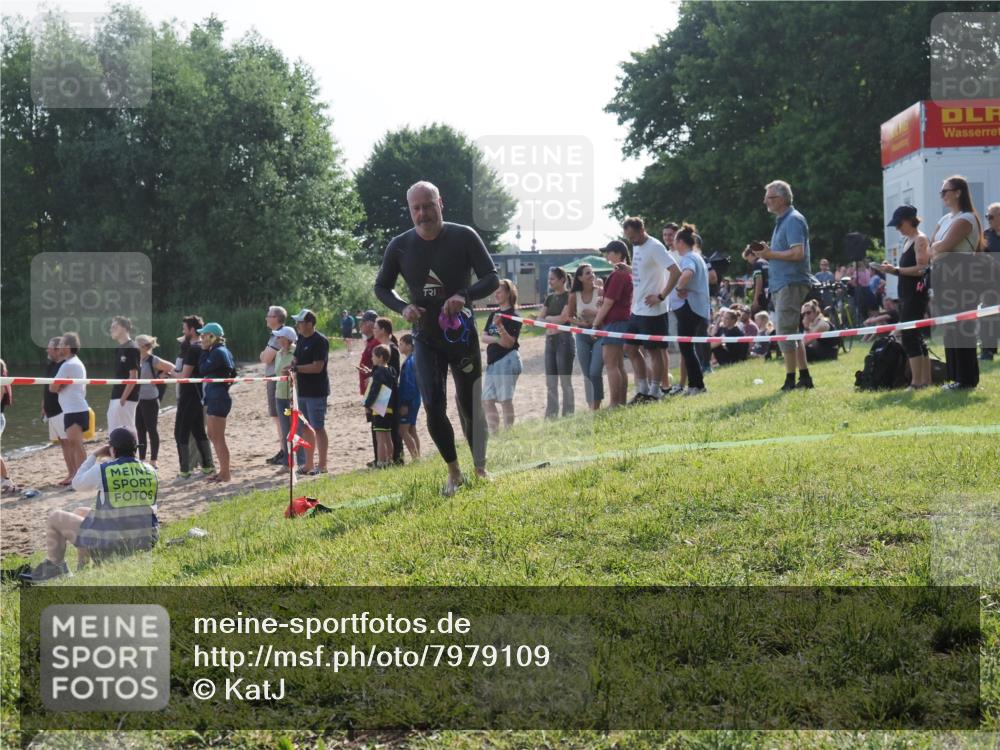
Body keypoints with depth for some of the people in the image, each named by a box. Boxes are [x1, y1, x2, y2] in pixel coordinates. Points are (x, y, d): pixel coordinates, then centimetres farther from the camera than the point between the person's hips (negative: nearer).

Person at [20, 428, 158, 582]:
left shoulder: (103, 470, -13)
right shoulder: (150, 471, 0)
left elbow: (77, 484, 6)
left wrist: (94, 456, 14)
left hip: (109, 544, -6)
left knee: (55, 518, 15)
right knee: (80, 512, 30)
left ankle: (53, 573, 25)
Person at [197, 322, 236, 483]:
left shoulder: (218, 352, -16)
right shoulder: (222, 351, 14)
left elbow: (203, 369, -18)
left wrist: (204, 351, -8)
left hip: (218, 399, -11)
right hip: (213, 398, 11)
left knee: (218, 438, -6)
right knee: (213, 436, 16)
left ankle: (226, 474, -1)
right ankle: (223, 471, 22)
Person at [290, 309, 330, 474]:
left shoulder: (320, 341, -15)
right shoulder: (301, 339, 12)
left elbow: (317, 367, -21)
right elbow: (297, 359, 19)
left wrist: (296, 368, -20)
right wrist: (291, 366, -3)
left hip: (316, 392, -9)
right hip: (303, 391, 9)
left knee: (318, 428, -5)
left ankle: (322, 465, 0)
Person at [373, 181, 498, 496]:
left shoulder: (464, 237, -11)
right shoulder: (400, 246, -4)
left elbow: (492, 278, -9)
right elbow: (381, 287, 8)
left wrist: (465, 296, -28)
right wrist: (402, 307, -13)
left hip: (462, 336, -1)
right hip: (425, 338, 1)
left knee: (471, 406, 7)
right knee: (433, 405, -11)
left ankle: (481, 469, 27)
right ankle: (454, 472, 6)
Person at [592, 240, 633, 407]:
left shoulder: (617, 275, -14)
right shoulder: (627, 273, 15)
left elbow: (608, 303, -15)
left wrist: (595, 323, -9)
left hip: (614, 322, -10)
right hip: (624, 320, 10)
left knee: (610, 364, -10)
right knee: (619, 365, 11)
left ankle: (614, 403, -14)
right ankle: (622, 401, 12)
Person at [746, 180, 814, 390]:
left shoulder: (793, 220, -13)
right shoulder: (781, 221, 19)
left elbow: (797, 253, -23)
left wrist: (770, 254, -16)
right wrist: (763, 253, 9)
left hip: (791, 283, -11)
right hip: (781, 283, 11)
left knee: (785, 331, -10)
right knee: (791, 332, 13)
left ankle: (790, 379, -6)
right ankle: (804, 377, 17)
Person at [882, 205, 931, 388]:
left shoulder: (920, 239, -9)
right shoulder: (907, 240, 18)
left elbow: (921, 269, -19)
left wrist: (896, 270, -18)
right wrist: (892, 269, 5)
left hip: (916, 294, -10)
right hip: (906, 294, 10)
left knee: (910, 337, -13)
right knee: (917, 338, 11)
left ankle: (916, 382, -13)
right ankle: (925, 380, 15)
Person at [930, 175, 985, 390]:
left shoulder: (965, 219, -10)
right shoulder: (945, 219, 18)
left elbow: (944, 246, -19)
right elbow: (932, 248, 13)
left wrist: (936, 248, 0)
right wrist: (939, 248, -7)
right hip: (944, 280, 9)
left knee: (960, 329, -7)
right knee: (949, 329, 9)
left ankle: (967, 378, -4)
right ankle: (956, 376, 14)